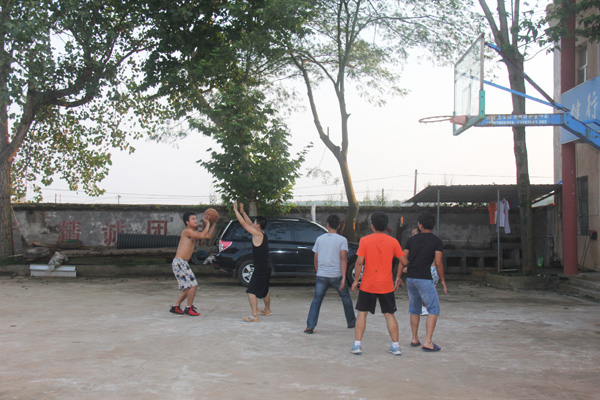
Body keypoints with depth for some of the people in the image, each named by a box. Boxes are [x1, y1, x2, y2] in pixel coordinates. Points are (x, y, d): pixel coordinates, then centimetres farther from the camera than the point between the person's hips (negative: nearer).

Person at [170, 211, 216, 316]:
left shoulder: (193, 232, 17)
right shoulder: (187, 231, -11)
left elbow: (208, 235, 16)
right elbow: (202, 235, -22)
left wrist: (214, 224, 9)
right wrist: (207, 224, -10)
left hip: (182, 263, 10)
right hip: (179, 262, -10)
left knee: (187, 288, 15)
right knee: (193, 285, -8)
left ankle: (175, 307, 20)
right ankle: (189, 308, 1)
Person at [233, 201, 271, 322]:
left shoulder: (257, 234, -15)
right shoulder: (263, 234, 9)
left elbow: (243, 223, -14)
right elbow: (249, 223, 22)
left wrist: (235, 210, -6)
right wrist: (242, 212, 21)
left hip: (260, 269, -10)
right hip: (266, 267, 10)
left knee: (251, 291, -12)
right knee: (264, 290, 26)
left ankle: (254, 316, -19)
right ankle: (267, 310, 44)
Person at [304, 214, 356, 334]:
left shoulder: (320, 239, 6)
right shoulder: (342, 240, -3)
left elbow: (316, 259, 10)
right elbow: (343, 258, -12)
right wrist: (344, 277, -14)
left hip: (322, 275, 2)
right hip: (336, 275, -2)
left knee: (316, 300, 5)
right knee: (346, 298, 18)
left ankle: (310, 327, -7)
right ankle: (351, 322, 30)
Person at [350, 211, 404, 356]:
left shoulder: (365, 240, -7)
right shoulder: (393, 241, 0)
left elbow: (359, 262, -11)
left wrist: (356, 280, -2)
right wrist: (398, 277, 15)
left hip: (368, 284, -2)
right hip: (386, 285, 2)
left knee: (362, 313, 9)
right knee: (389, 314, 10)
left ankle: (357, 344, 5)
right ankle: (396, 346, 10)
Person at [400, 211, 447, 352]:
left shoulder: (412, 239, 9)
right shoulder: (437, 241, -2)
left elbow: (403, 260, 6)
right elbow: (438, 263, -9)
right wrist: (443, 280, 0)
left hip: (410, 278, 5)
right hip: (424, 279, -5)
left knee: (414, 309, 18)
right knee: (433, 309, 0)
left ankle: (414, 339, 21)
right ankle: (428, 342, -9)